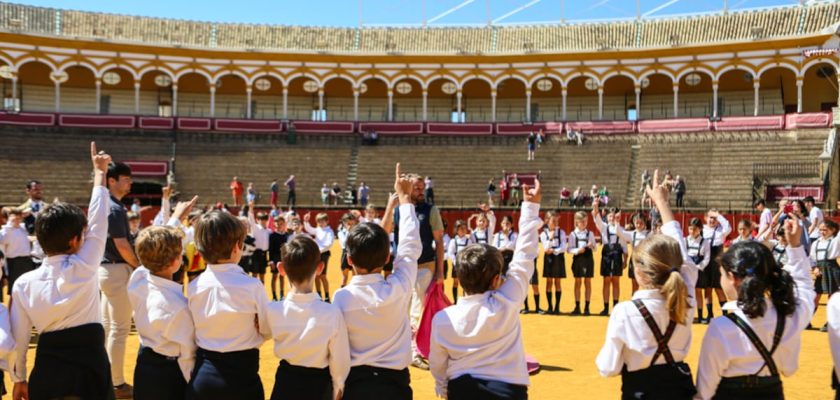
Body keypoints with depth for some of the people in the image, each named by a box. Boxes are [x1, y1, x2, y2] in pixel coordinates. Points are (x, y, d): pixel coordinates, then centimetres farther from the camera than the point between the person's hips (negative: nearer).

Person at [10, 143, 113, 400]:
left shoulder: (24, 283, -1)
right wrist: (100, 173, 11)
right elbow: (98, 223, 1)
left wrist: (18, 378, 15)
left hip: (46, 372, 3)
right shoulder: (83, 268, -10)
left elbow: (18, 338, 1)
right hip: (88, 365, -3)